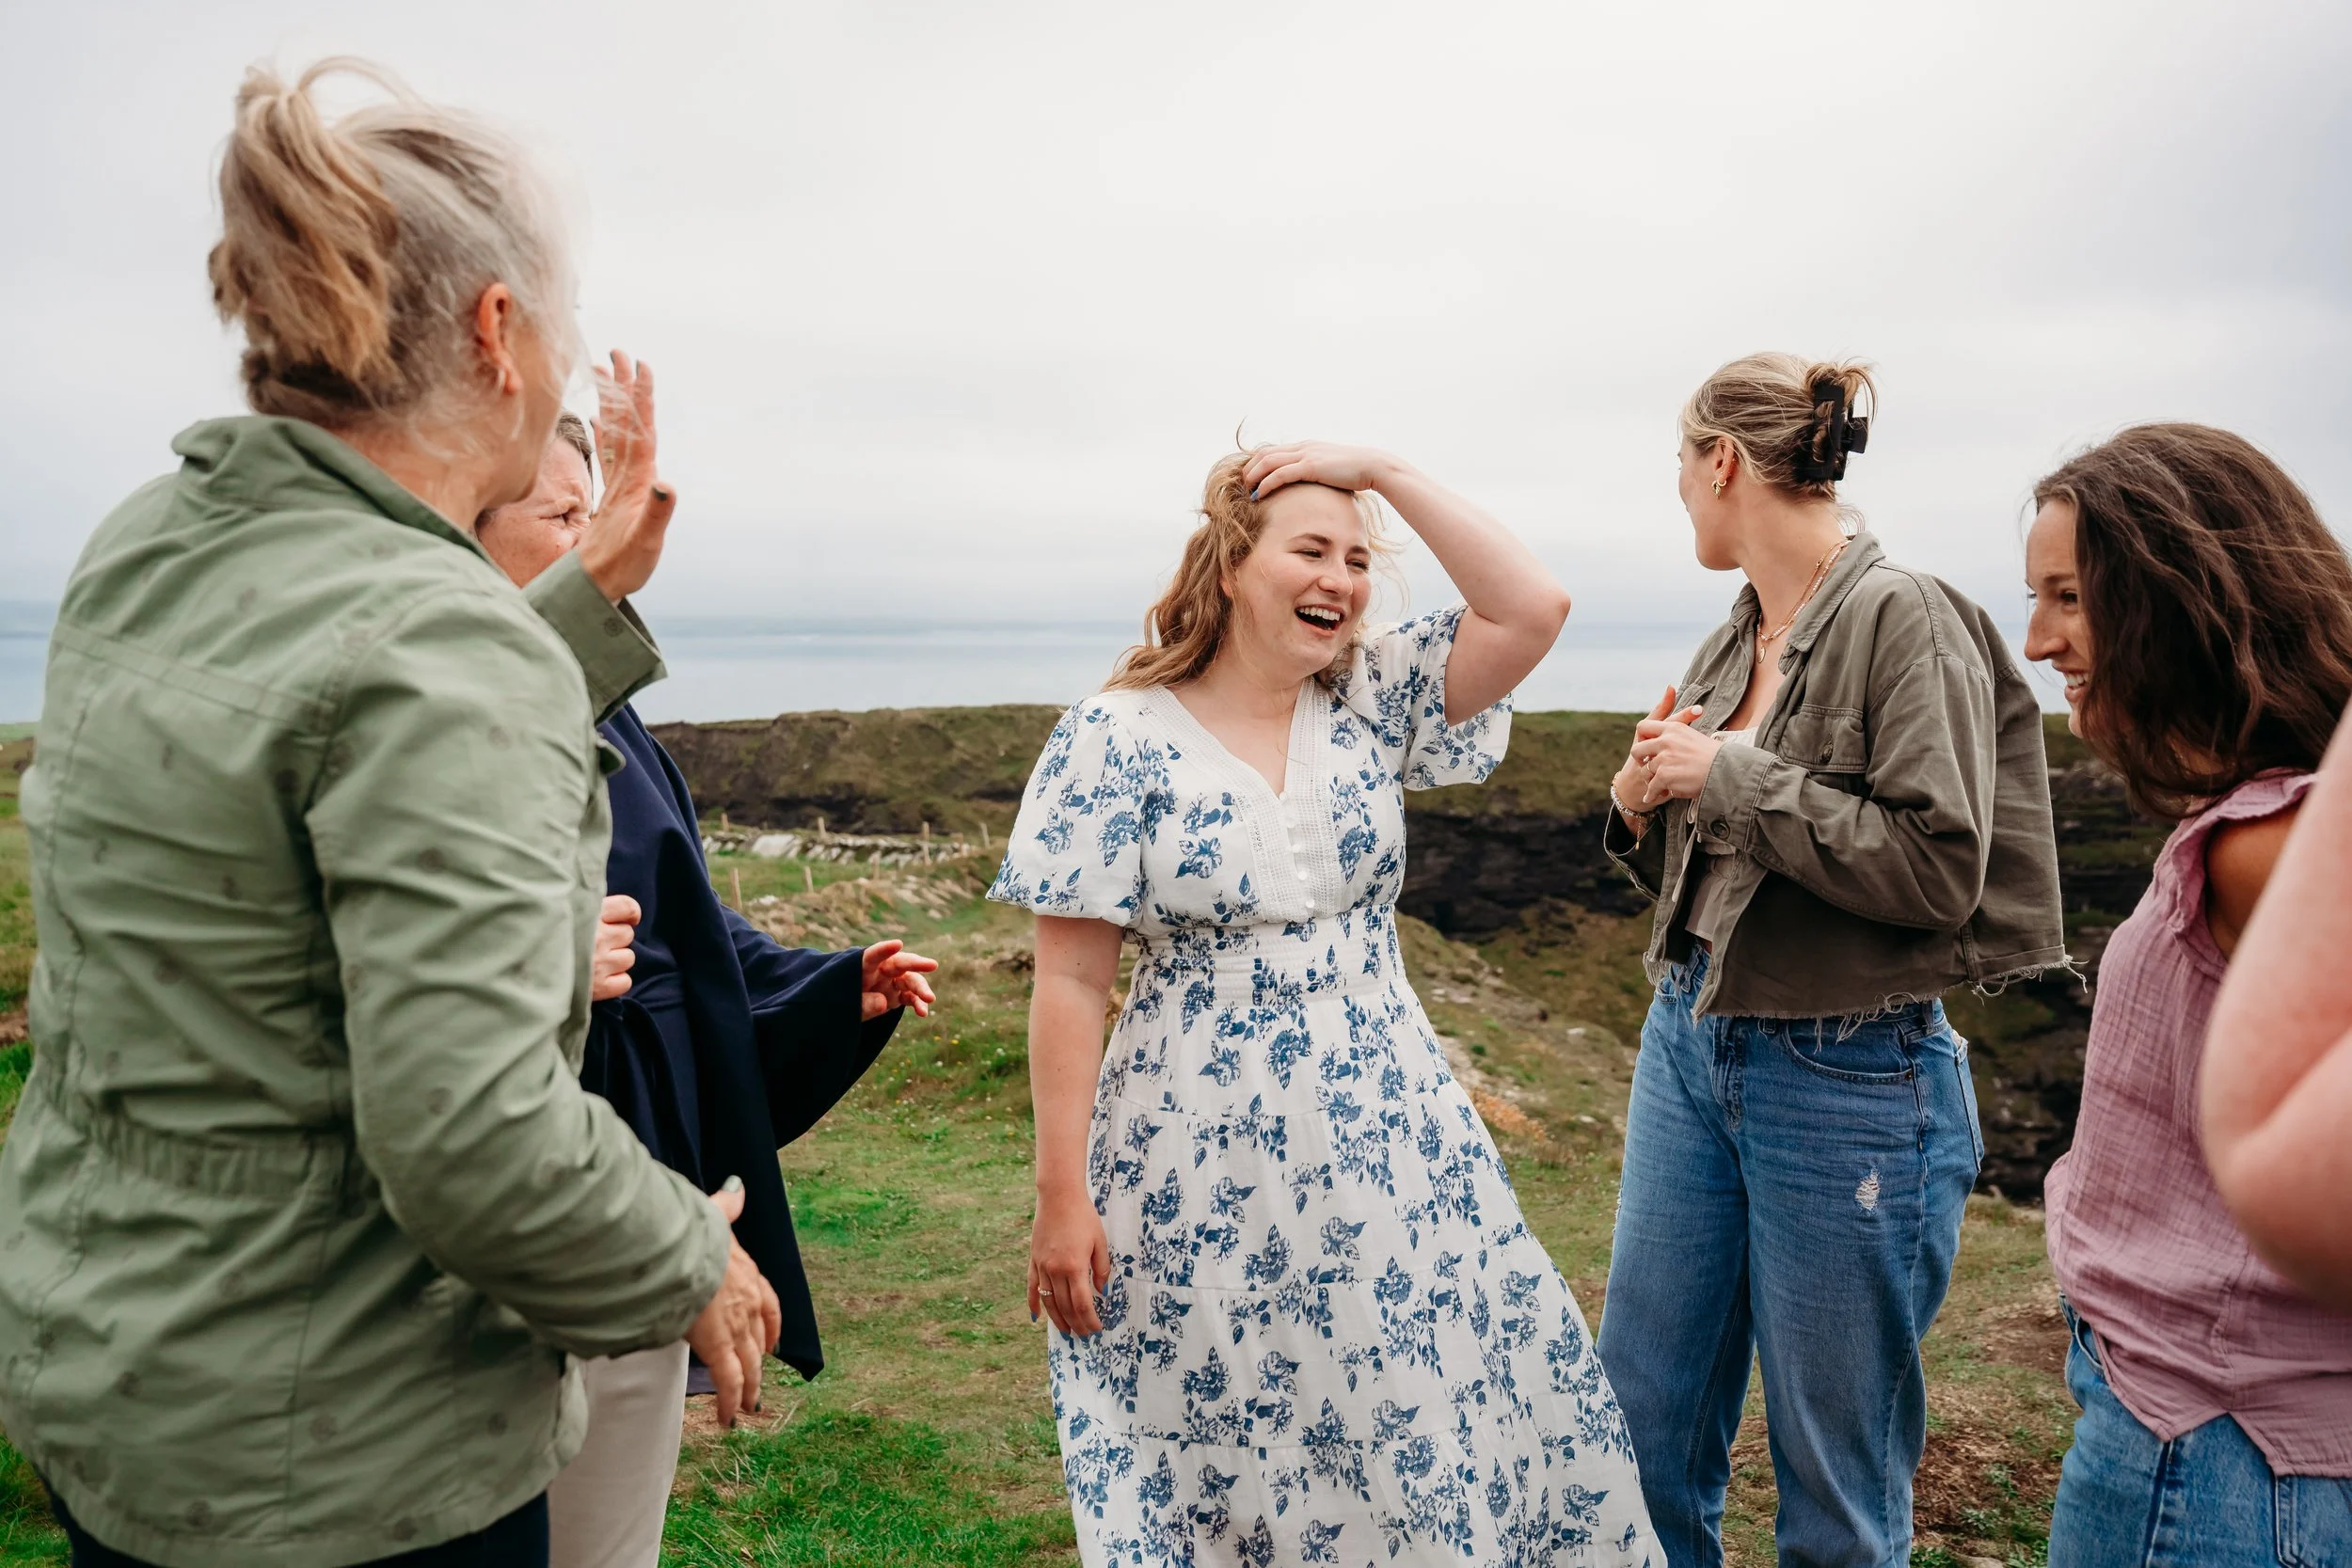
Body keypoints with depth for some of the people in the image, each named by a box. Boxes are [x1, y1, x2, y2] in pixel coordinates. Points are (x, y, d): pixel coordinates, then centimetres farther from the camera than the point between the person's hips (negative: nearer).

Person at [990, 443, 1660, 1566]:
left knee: (1438, 1449, 12)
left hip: (1394, 1152, 4)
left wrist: (1382, 471, -7)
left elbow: (1532, 608, -9)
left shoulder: (1373, 701, 4)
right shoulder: (1118, 738, -8)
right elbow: (1070, 984, -9)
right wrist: (1061, 1198, -11)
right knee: (1216, 1477, 11)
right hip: (1202, 1180, -3)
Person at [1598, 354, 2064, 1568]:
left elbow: (1937, 869, -21)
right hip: (1688, 1043, 7)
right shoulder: (1735, 640, 10)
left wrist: (1733, 775, -17)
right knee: (1643, 1419, 16)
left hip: (1847, 1075, -7)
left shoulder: (1904, 620, -12)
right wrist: (1643, 806, -2)